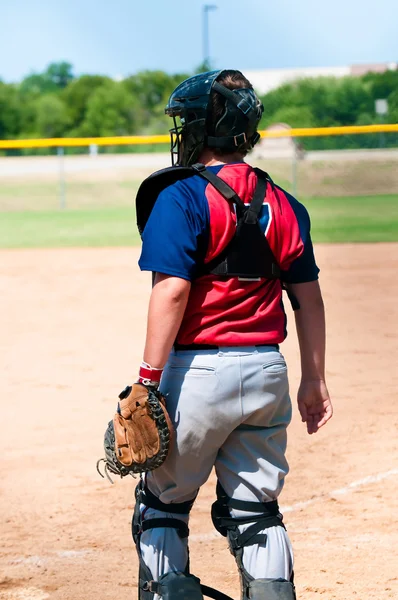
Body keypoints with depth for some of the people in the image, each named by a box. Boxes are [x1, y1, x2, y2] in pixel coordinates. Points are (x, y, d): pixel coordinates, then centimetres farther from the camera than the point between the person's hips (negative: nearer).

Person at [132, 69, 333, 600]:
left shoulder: (182, 196, -9)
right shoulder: (281, 204, 10)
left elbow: (172, 291, -18)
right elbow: (308, 298, 12)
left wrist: (150, 378, -18)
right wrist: (314, 380, 18)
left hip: (199, 371, -6)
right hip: (268, 374, 6)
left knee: (162, 502, 9)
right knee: (255, 510, 12)